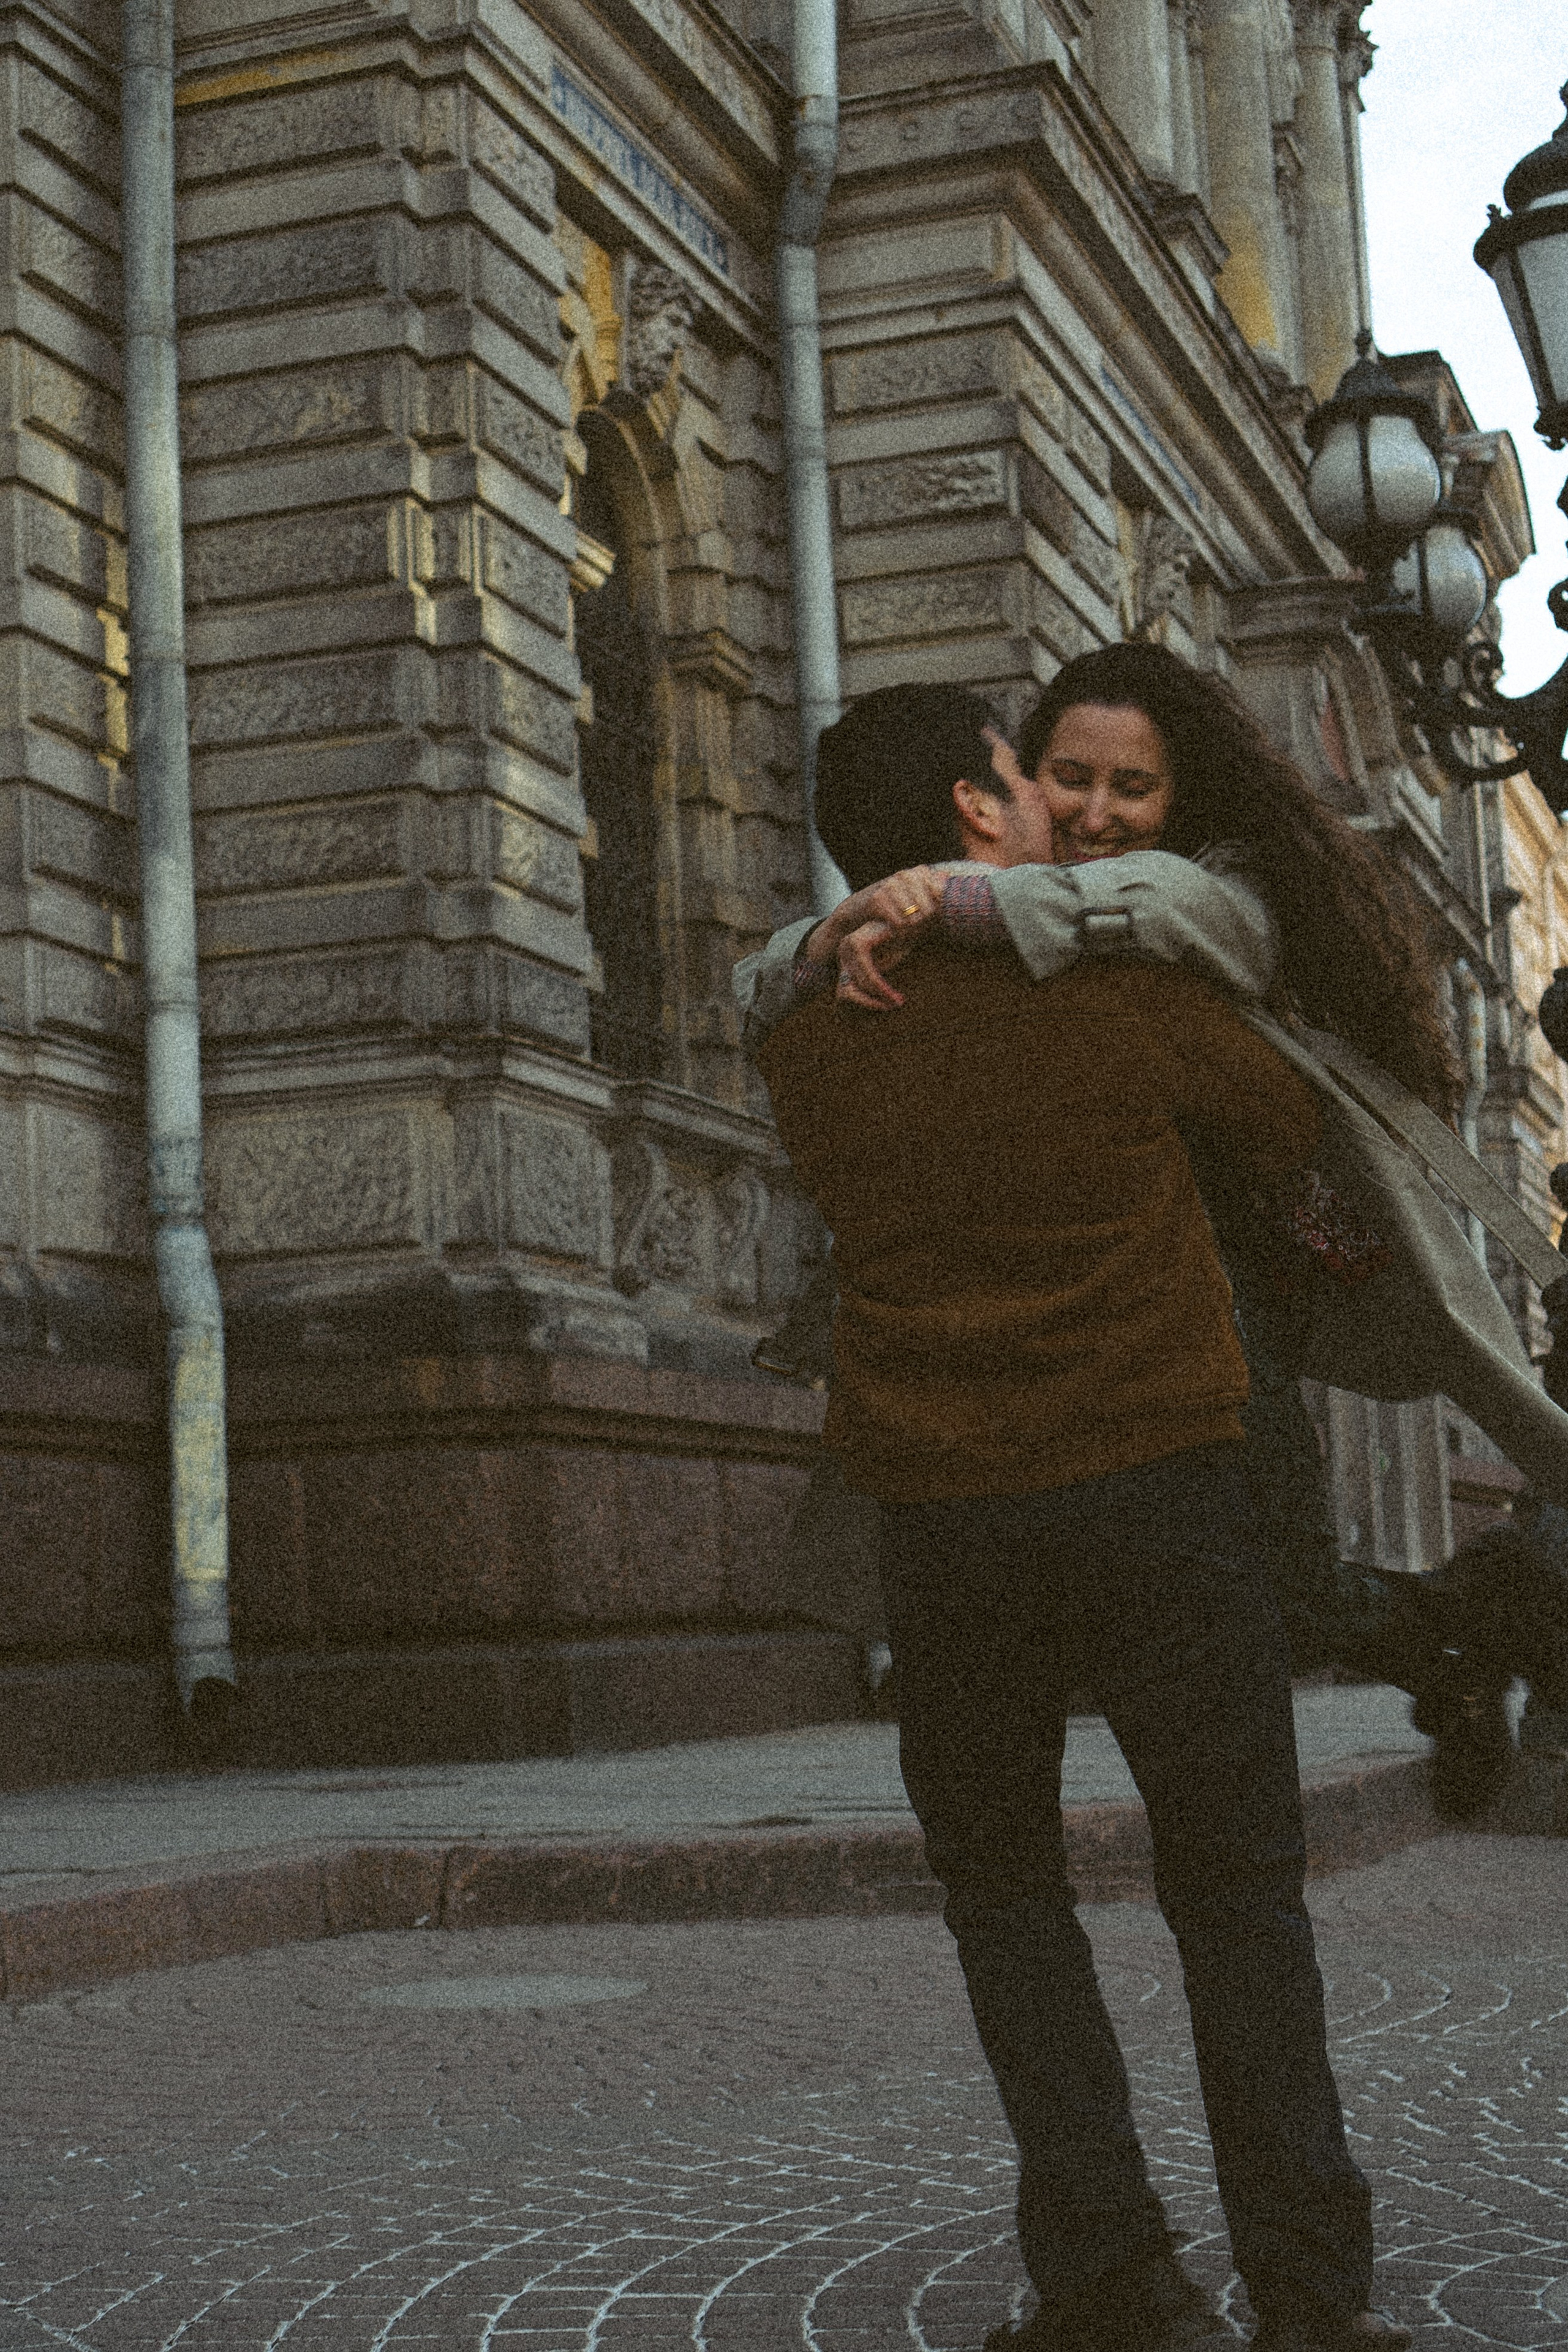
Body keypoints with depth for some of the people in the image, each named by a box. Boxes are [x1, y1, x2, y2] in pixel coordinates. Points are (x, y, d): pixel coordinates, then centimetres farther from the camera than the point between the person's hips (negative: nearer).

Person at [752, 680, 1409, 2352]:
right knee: (1236, 1892, 11)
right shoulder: (1131, 990, -6)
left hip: (945, 1522, 2)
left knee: (1004, 1890, 17)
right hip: (1161, 1492, -2)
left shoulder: (809, 1038, 3)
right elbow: (1287, 1134, 11)